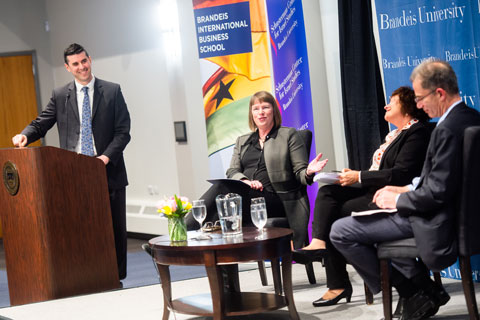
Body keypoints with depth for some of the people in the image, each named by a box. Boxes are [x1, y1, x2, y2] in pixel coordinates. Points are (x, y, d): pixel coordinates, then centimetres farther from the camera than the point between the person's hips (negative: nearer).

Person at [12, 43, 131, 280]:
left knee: (115, 228, 4)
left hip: (108, 172, 0)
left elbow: (123, 131, 1)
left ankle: (116, 277, 14)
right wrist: (25, 135, -13)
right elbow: (41, 123, 9)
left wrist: (107, 156, -13)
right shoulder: (60, 95, 9)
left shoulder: (112, 91, 4)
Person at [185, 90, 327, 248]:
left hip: (276, 199, -4)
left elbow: (299, 172, 5)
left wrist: (309, 172, -19)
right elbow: (232, 171, 15)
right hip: (247, 193, 5)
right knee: (221, 187, -31)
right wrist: (245, 181, -8)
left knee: (222, 188, -31)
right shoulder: (242, 141, 25)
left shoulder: (290, 135, 12)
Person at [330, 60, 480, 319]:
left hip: (434, 220, -11)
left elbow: (438, 192, -26)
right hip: (452, 212, 11)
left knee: (340, 232, -6)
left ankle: (410, 293, 2)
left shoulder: (448, 129, -26)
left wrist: (398, 200, -11)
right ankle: (423, 288, 18)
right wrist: (406, 190, 7)